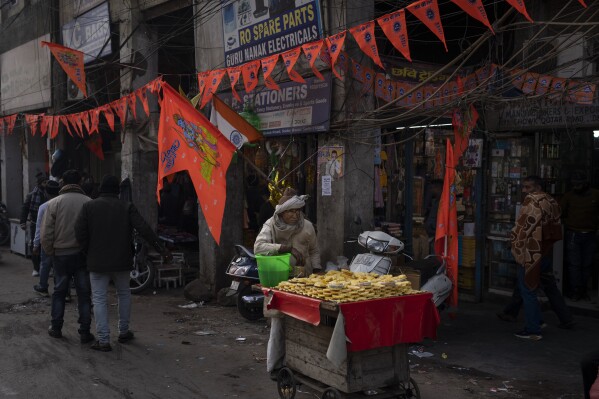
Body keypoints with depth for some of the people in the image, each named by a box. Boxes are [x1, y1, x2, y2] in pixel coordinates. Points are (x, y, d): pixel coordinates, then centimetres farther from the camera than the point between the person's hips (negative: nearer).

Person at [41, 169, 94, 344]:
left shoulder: (54, 203, -7)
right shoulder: (89, 202, -8)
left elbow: (46, 234, -6)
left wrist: (50, 252, 10)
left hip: (61, 254, 1)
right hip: (83, 255, 0)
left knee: (59, 292, 16)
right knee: (84, 293, 7)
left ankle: (56, 328, 24)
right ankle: (84, 331, 9)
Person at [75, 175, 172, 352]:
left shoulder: (89, 206, -2)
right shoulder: (127, 207, -2)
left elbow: (79, 232, -8)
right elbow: (144, 229, -10)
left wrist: (89, 252, 3)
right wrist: (161, 249, -10)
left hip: (97, 262, -1)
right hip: (121, 260, 1)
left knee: (99, 299, 3)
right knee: (124, 294, 20)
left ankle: (103, 340, -1)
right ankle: (124, 332, 26)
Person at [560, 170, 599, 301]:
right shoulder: (569, 195, 0)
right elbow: (560, 213, 5)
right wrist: (568, 224, -2)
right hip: (573, 235, -1)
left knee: (587, 265, 6)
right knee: (574, 264, -3)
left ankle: (583, 291, 14)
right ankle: (575, 291, 3)